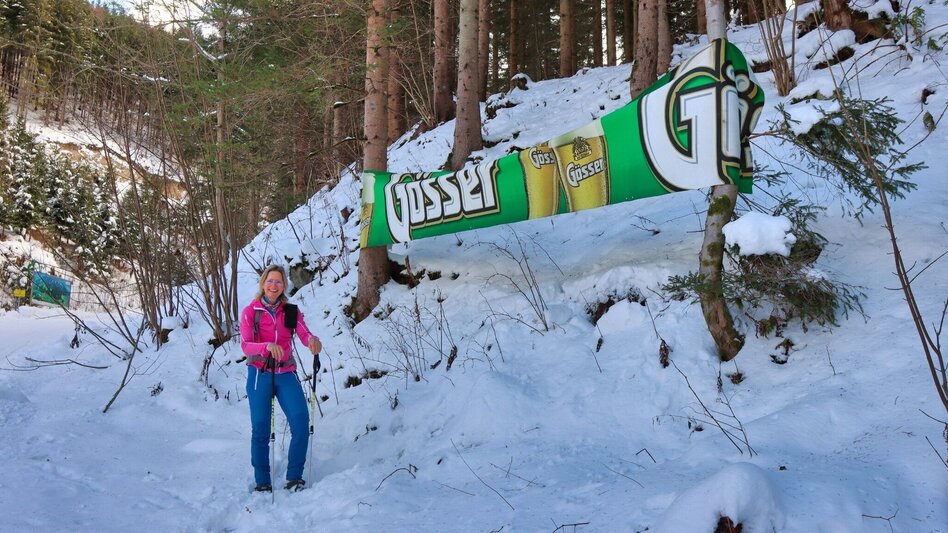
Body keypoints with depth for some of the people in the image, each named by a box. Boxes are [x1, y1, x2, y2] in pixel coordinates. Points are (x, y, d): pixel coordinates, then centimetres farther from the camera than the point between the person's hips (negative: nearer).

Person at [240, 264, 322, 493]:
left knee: (300, 420, -14)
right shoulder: (250, 312, -1)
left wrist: (313, 340, -34)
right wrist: (267, 346, -34)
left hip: (286, 373, 2)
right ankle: (262, 481, 13)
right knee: (260, 428, -1)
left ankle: (294, 476, -2)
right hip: (259, 374, -1)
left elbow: (305, 334, -10)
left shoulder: (291, 311, 6)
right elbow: (245, 345, -13)